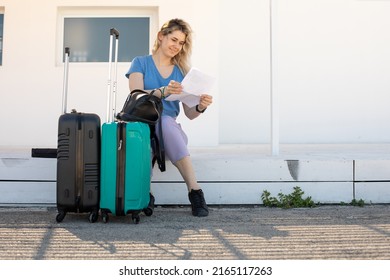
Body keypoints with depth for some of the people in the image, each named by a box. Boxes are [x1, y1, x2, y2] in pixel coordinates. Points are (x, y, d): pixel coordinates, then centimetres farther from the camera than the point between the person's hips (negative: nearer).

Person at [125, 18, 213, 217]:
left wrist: (200, 107, -16)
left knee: (167, 123, -36)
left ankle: (194, 191, -39)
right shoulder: (141, 63, 8)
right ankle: (195, 190, -39)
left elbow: (190, 114, 8)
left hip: (171, 128, 2)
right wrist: (163, 91, -28)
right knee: (166, 122, -37)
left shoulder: (182, 72, 14)